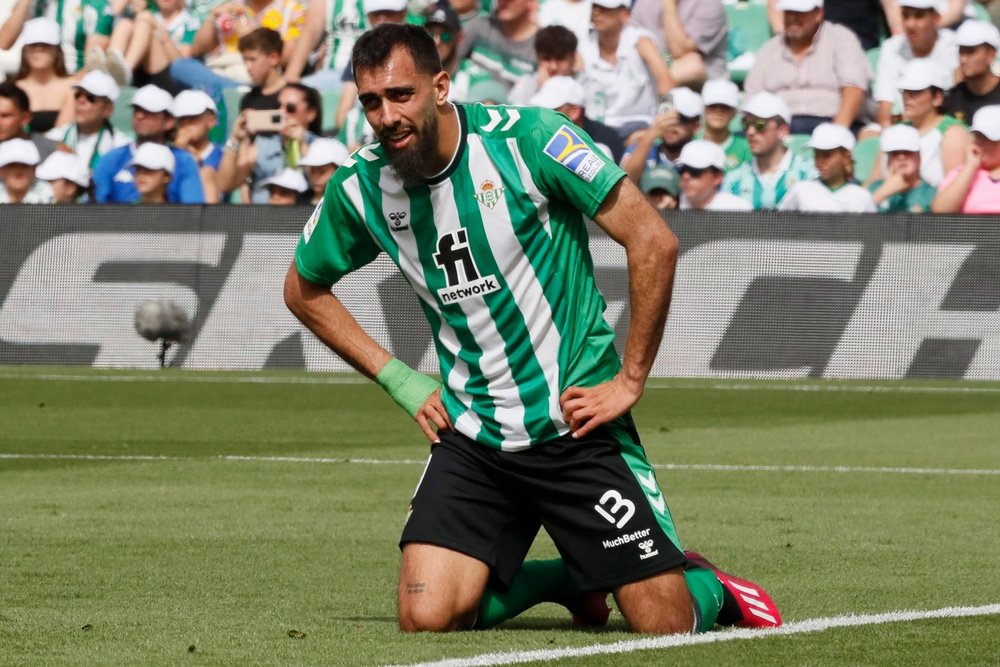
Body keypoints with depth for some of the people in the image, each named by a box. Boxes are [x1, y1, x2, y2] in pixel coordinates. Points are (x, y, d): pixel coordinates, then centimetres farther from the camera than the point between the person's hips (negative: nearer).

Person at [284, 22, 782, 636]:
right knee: (427, 619, -12)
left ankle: (708, 584, 31)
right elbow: (304, 288, 17)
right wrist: (399, 380, 8)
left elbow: (653, 241, -14)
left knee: (667, 627, -8)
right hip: (473, 439, 4)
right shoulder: (360, 188, -3)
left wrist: (629, 380, -12)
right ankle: (565, 579, 18)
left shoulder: (525, 138, -15)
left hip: (576, 421, -4)